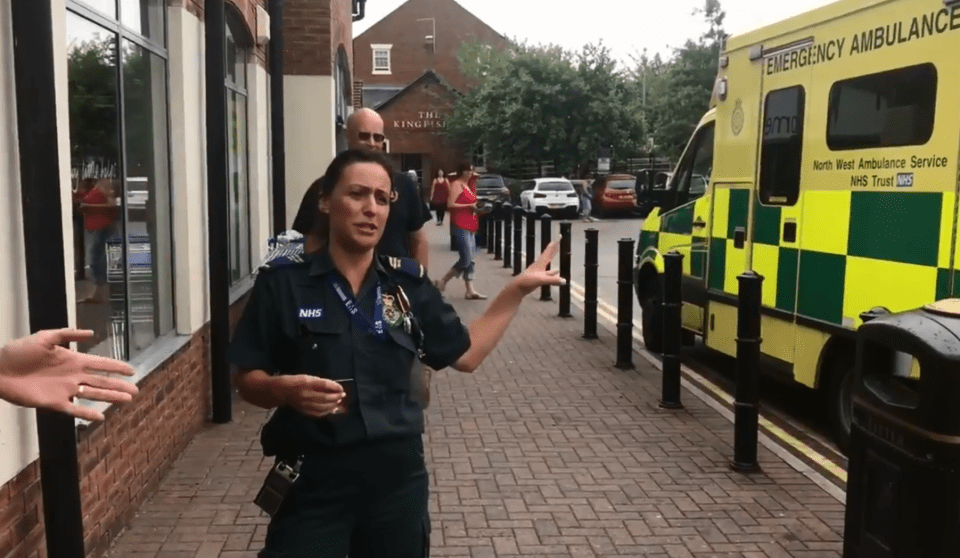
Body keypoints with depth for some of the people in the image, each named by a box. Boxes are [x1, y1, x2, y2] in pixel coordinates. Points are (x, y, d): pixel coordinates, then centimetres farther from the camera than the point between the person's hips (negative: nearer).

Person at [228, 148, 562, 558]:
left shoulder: (408, 284, 1)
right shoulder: (283, 282, -8)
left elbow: (465, 354, 8)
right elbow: (247, 381, -3)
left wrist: (517, 289, 4)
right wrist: (284, 389, -25)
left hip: (398, 476, 3)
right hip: (313, 481, -3)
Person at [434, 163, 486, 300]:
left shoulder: (468, 185, 18)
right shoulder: (456, 185, -9)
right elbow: (450, 204, -18)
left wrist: (474, 206, 11)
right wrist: (469, 206, -18)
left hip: (470, 225, 9)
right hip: (461, 226, -9)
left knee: (470, 259, 6)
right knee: (466, 259, -11)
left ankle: (470, 290, 7)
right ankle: (442, 281, 3)